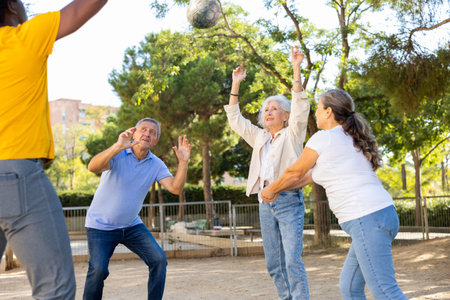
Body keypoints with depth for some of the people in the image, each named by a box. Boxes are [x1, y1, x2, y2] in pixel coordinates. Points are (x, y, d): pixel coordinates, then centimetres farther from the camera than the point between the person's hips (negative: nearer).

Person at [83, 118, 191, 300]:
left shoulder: (156, 165, -1)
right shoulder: (118, 154, -14)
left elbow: (175, 189, -13)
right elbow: (93, 167, -34)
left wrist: (183, 163, -28)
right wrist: (118, 146, -47)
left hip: (132, 225, 4)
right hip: (101, 226, -4)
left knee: (158, 260, -9)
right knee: (98, 269, -21)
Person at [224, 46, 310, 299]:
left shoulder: (292, 135, 3)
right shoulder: (260, 137, 18)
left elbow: (300, 107, -11)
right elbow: (235, 119, 21)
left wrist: (296, 70, -19)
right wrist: (236, 83, 15)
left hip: (288, 200, -6)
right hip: (266, 202, 6)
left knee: (293, 260, -15)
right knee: (274, 264, 6)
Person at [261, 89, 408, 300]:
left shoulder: (323, 138, -5)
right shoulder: (350, 139, 21)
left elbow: (295, 173, 8)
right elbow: (313, 174, 29)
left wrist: (271, 189, 27)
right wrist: (277, 190, 36)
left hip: (367, 219, -10)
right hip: (382, 213, 10)